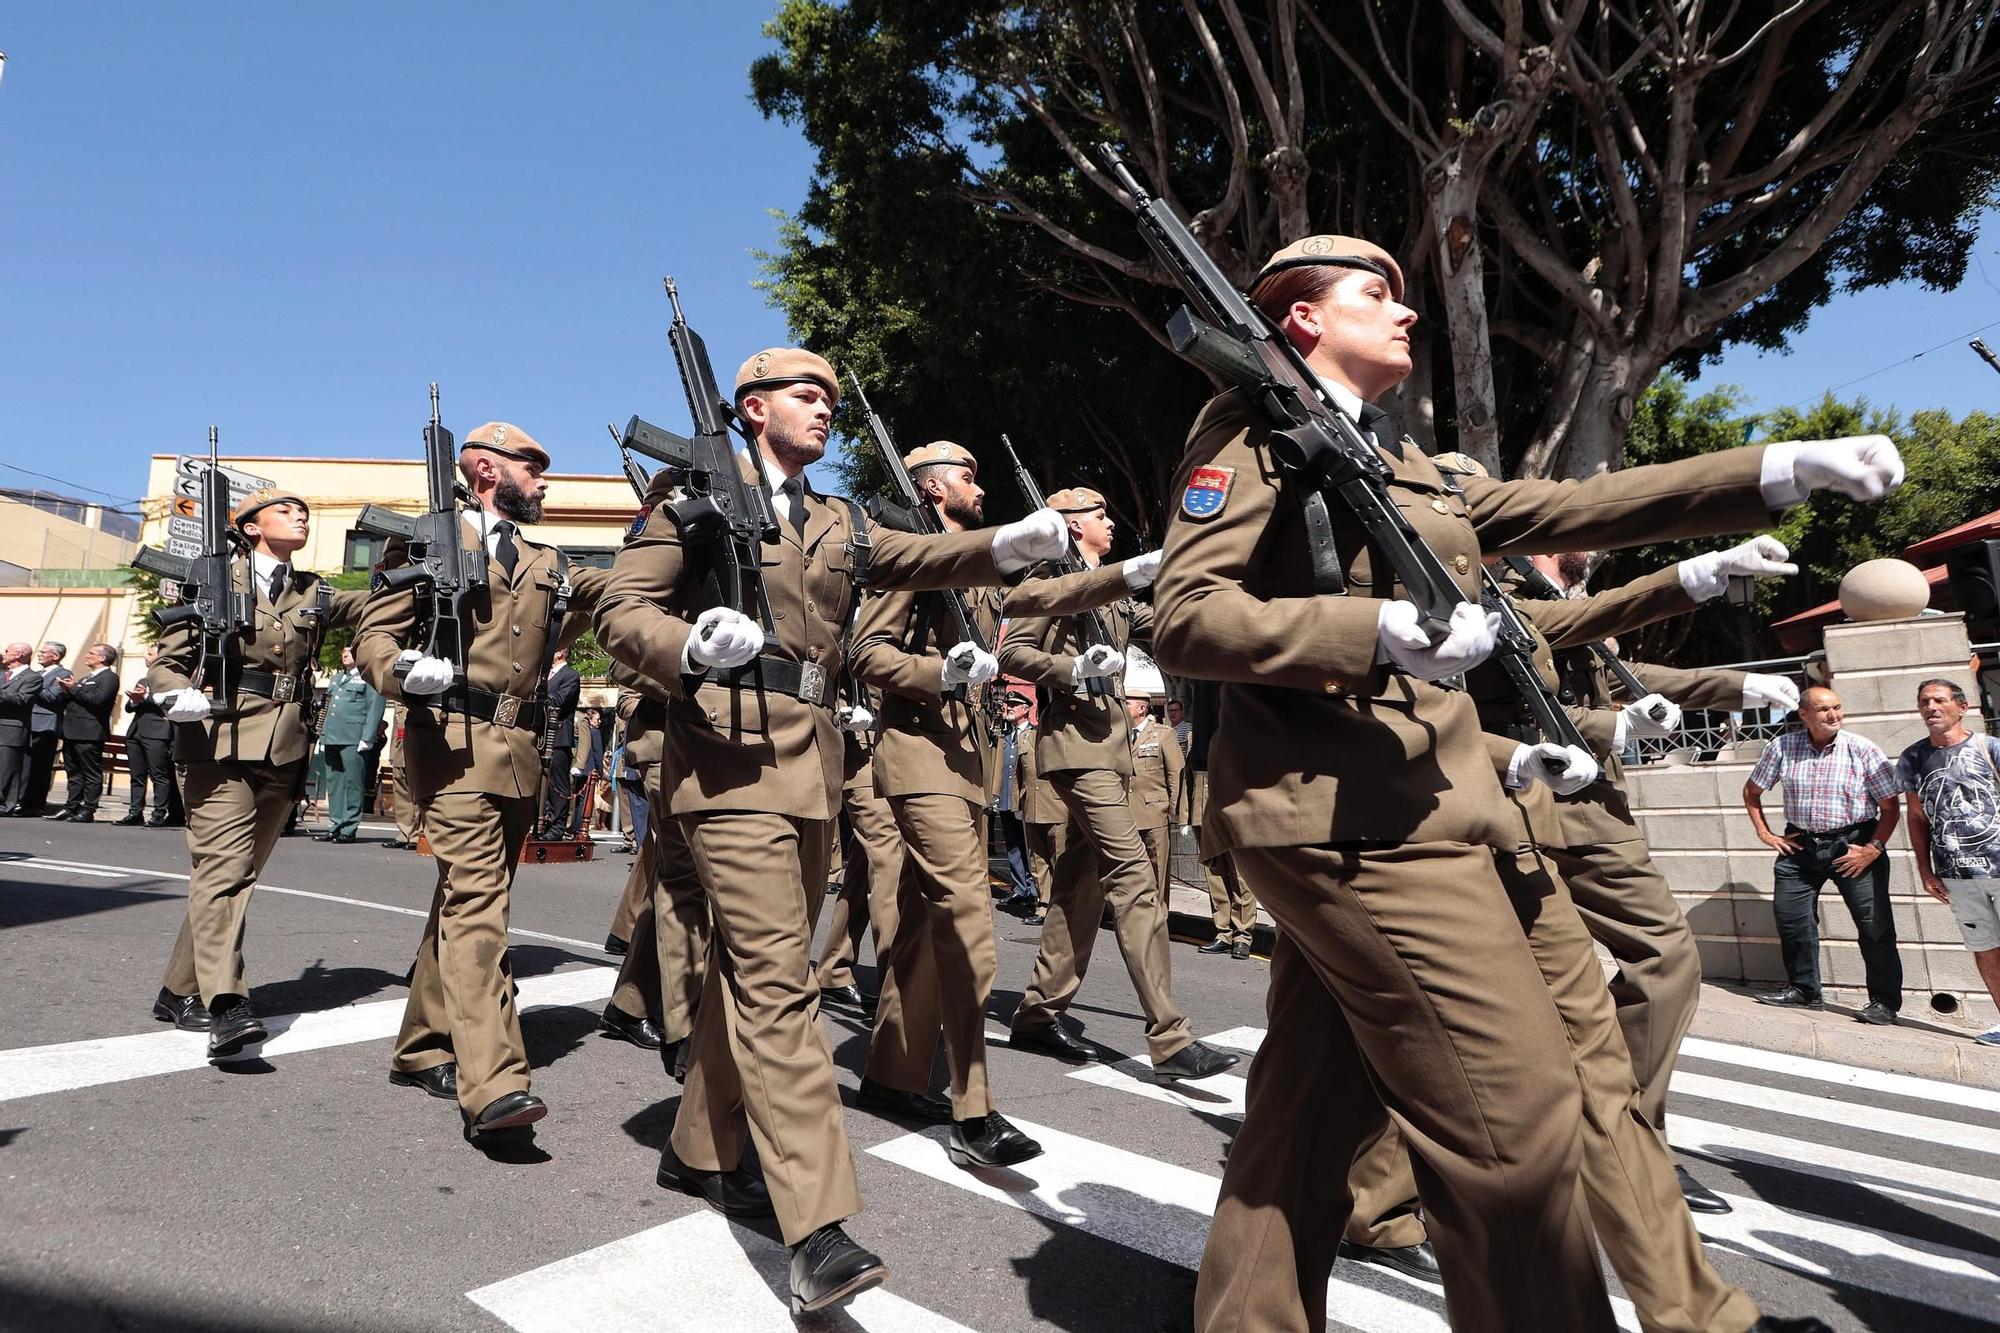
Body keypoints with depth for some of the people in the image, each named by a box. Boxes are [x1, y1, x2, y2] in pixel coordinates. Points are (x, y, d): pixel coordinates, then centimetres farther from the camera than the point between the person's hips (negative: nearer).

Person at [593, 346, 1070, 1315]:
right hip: (733, 758, -7)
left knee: (751, 969, 14)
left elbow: (921, 560, 7)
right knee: (777, 979, -12)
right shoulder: (693, 490, 4)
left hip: (813, 766, 7)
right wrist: (690, 646, -23)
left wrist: (1009, 544, -11)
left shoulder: (837, 523, 22)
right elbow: (618, 611, -2)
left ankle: (699, 1152, 31)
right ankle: (817, 1229, -11)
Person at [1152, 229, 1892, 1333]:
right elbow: (1185, 619, -13)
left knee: (1310, 1105, 13)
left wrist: (1782, 470, 16)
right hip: (1357, 815, -9)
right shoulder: (1253, 429, -1)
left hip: (1343, 820, 9)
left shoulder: (1397, 465, 25)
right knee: (1516, 1113, -5)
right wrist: (1383, 630, -21)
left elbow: (1565, 508, 21)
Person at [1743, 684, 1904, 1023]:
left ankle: (1885, 1001, 10)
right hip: (1800, 844, 3)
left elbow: (1890, 805, -5)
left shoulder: (1863, 749, -7)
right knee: (1790, 919, 5)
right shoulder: (1782, 748, -1)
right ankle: (1803, 989, 22)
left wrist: (1874, 848, -13)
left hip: (1853, 845, -3)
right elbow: (1751, 792, 12)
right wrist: (1765, 833, 5)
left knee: (1875, 925, -2)